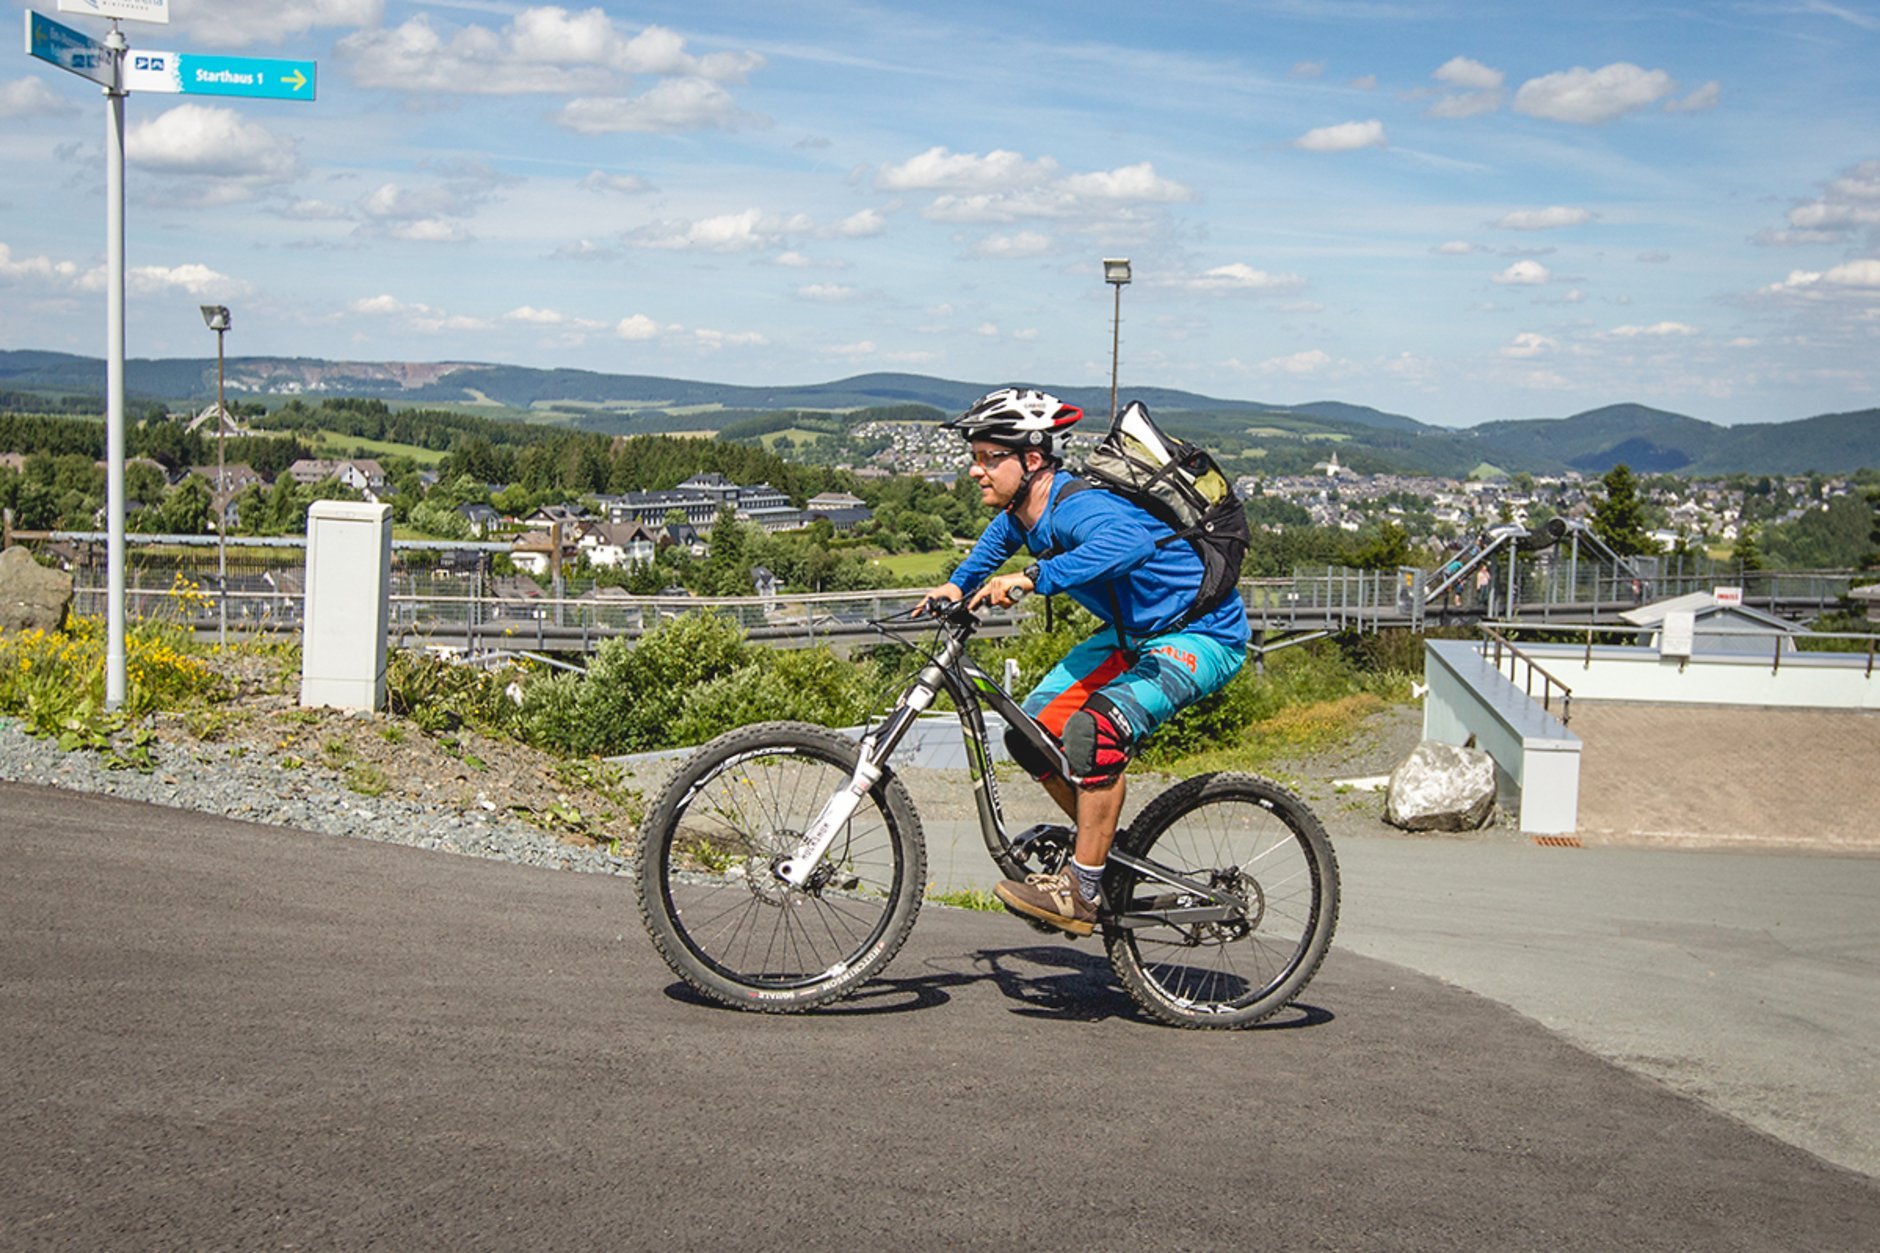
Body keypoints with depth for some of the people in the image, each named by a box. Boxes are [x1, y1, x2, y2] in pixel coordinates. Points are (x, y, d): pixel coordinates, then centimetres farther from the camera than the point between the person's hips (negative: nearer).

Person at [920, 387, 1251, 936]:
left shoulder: (1080, 508, -30)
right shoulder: (1026, 510, -3)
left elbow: (1128, 543, -55)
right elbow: (1001, 534, 24)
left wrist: (1032, 578, -58)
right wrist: (958, 585, 11)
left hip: (1202, 636, -10)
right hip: (1136, 633, 10)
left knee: (1095, 728, -30)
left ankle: (1081, 892, -19)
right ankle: (1107, 847, 20)